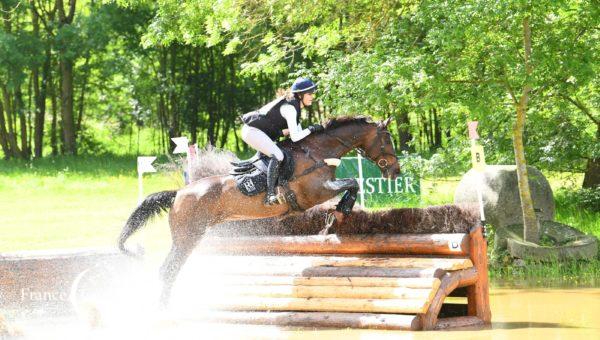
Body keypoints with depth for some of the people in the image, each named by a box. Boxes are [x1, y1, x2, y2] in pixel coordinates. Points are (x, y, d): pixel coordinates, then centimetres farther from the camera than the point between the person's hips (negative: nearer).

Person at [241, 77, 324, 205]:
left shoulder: (294, 105, 10)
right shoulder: (290, 108, -20)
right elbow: (295, 137, -25)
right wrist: (311, 129, -15)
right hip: (252, 131, -11)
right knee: (277, 156, -24)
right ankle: (270, 195, -26)